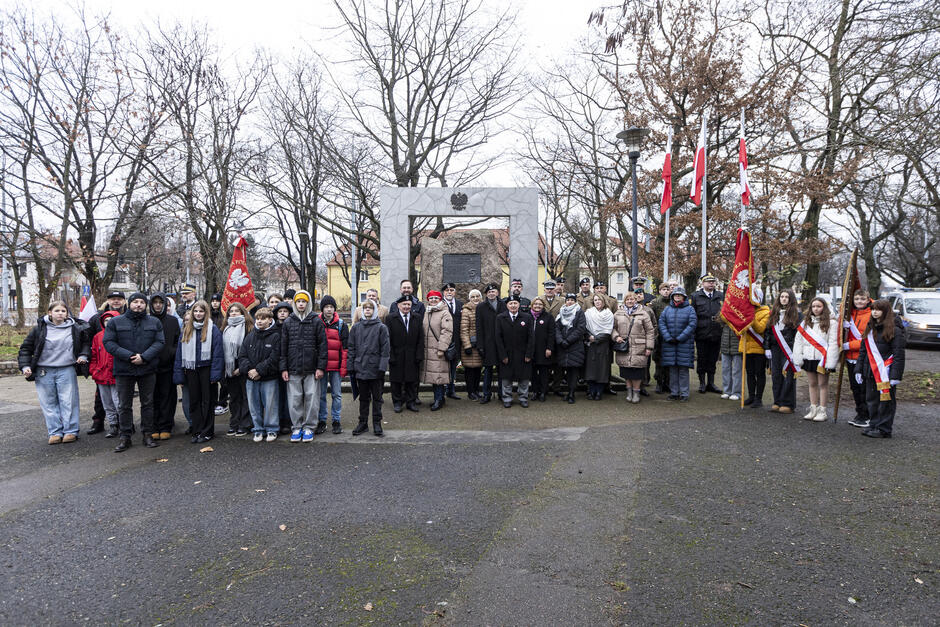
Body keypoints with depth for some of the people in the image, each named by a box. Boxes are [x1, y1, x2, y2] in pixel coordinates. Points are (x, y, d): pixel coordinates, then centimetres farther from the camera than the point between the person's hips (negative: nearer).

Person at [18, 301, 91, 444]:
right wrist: (25, 366, -3)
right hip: (44, 372, 1)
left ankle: (70, 431, 9)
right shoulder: (39, 329, 1)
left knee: (68, 401, 1)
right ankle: (55, 432, 13)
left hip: (67, 371, 0)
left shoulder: (75, 328, 4)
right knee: (49, 403, 5)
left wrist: (84, 355, 5)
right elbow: (26, 348, 7)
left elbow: (86, 342, 21)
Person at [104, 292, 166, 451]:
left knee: (147, 403, 7)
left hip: (147, 369, 1)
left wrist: (144, 357, -16)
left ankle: (148, 434, 17)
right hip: (124, 370, -1)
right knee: (125, 405, 6)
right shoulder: (116, 322, 3)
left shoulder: (154, 322, 6)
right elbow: (108, 342, -4)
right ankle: (125, 436, 15)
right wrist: (128, 356, -16)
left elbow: (159, 343, -1)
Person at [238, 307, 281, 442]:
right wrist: (248, 370, -10)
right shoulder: (250, 336, 10)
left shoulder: (275, 336, -5)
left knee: (270, 404, 2)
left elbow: (274, 358, -12)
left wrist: (259, 370, -15)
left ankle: (272, 430, 15)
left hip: (269, 379, -5)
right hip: (251, 378, 5)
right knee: (254, 405, 11)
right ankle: (258, 429, 23)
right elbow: (242, 355, 6)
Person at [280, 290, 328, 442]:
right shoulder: (288, 322, 9)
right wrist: (283, 368, 2)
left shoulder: (316, 321, 3)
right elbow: (283, 347, 9)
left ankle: (308, 427, 13)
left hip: (312, 369, -1)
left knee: (312, 398, 1)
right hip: (293, 369, 2)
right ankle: (296, 427, 16)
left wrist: (321, 367, -6)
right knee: (294, 400, 5)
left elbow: (322, 345, 1)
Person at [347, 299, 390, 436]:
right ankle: (363, 423, 21)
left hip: (375, 369, -3)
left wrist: (382, 367, -12)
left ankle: (377, 424, 15)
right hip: (360, 369, 3)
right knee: (363, 398, 12)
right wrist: (351, 367, 3)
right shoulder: (356, 328, 8)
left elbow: (385, 349, -5)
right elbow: (351, 348, 8)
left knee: (377, 398, 6)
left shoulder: (381, 327, -2)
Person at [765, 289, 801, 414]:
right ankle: (777, 402, 15)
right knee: (776, 375, 6)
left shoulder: (796, 313, 0)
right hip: (775, 349, 5)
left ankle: (788, 404, 3)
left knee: (788, 376, -4)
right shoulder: (773, 313, 14)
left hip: (789, 350, -5)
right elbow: (768, 331, 15)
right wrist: (767, 347, 8)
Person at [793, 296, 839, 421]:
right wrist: (798, 359, 3)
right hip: (809, 358, 5)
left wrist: (830, 362, -16)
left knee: (823, 384, 2)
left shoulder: (831, 323, -5)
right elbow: (798, 341, 11)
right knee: (812, 384, 12)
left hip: (822, 359, -5)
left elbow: (833, 343, -10)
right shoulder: (805, 322, 12)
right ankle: (813, 409, 21)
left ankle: (823, 411, 10)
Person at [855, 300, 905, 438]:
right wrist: (859, 369, 13)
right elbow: (863, 350, 18)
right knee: (872, 400, 12)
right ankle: (873, 425, 22)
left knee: (885, 401, 1)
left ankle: (884, 429, 8)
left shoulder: (894, 330, -9)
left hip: (885, 373, -7)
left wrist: (896, 375, -17)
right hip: (871, 372, 7)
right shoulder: (870, 328, 13)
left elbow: (899, 355, -12)